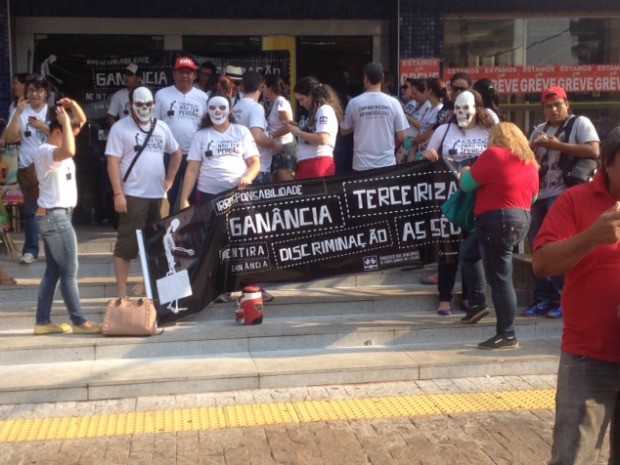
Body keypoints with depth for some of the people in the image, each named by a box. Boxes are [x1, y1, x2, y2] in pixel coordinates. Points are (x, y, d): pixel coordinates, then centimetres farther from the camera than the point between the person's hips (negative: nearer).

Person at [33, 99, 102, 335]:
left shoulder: (56, 146, 12)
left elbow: (82, 121, 18)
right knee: (69, 271, -5)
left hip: (53, 216, 10)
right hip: (55, 216, -10)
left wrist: (72, 105, -1)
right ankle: (80, 322, 0)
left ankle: (42, 322, 15)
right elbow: (69, 151, -40)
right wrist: (65, 121, -28)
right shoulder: (45, 151, -17)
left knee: (52, 271, 11)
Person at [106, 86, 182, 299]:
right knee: (127, 244, -5)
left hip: (158, 195, 6)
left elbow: (176, 153, 24)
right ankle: (122, 292, 0)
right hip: (133, 195, -5)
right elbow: (113, 162, -9)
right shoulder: (120, 128, -3)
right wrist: (118, 193, -16)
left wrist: (170, 179, 13)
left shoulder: (161, 127, 12)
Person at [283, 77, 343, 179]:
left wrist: (299, 133, -9)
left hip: (318, 163, -9)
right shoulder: (314, 112, 24)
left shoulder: (324, 110, -5)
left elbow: (322, 139, -18)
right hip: (306, 164, 9)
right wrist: (298, 127, 10)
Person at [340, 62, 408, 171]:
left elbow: (343, 131, 10)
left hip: (361, 166, 0)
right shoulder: (393, 102, -4)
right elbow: (402, 137, -1)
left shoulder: (354, 103, -4)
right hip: (387, 164, 0)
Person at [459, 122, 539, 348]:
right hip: (521, 220, 9)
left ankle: (507, 336, 0)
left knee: (500, 279, -4)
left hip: (497, 221, -9)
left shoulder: (494, 155, -10)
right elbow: (533, 196, 22)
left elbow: (466, 184, -6)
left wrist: (464, 172, 15)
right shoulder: (529, 161, 13)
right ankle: (476, 304, 25)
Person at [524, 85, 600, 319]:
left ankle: (564, 299, -1)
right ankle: (543, 299, 15)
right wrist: (533, 145, -3)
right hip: (539, 195, 7)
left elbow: (594, 151, -15)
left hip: (564, 195, -7)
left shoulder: (580, 123, -1)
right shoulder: (540, 129, 19)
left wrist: (557, 145, -15)